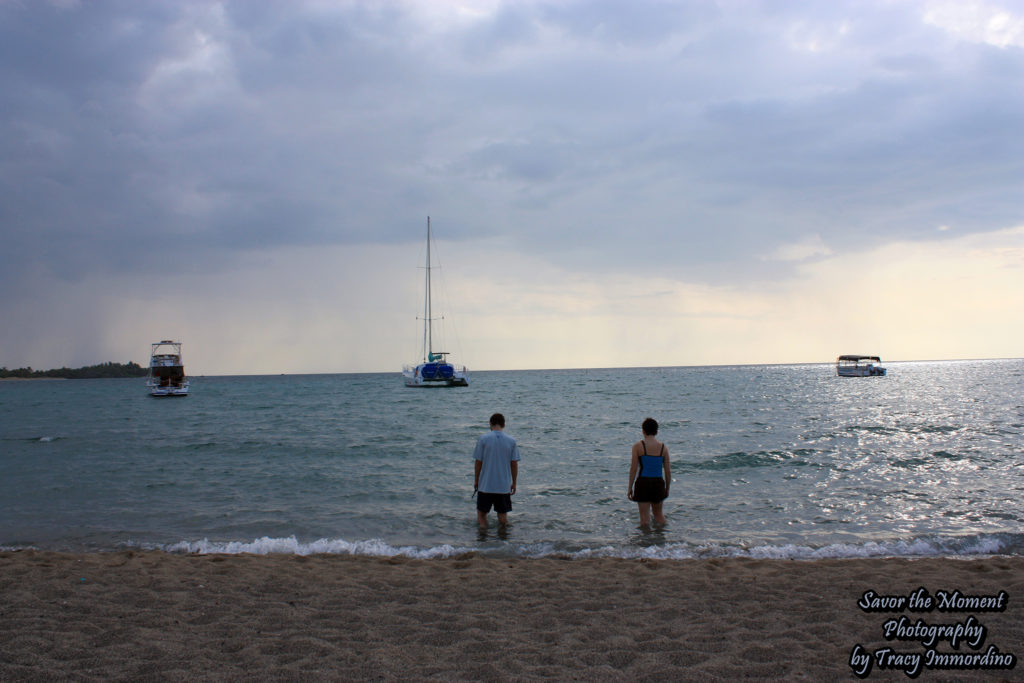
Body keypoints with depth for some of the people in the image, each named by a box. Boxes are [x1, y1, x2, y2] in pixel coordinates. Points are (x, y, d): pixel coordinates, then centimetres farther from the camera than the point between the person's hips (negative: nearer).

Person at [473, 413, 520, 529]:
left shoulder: (483, 439, -7)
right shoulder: (511, 441, -2)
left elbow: (478, 462, -4)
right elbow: (514, 464, 1)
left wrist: (476, 480, 9)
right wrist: (514, 483, 12)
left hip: (485, 485, -1)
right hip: (504, 486, 1)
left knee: (482, 513, 12)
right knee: (503, 515, 15)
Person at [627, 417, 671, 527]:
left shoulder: (638, 446, -7)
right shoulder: (663, 447, 1)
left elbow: (633, 469, -8)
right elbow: (668, 471, 4)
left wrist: (630, 488, 0)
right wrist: (667, 488, 17)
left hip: (643, 482, -3)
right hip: (658, 483, 3)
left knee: (645, 517, 4)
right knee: (658, 513, 25)